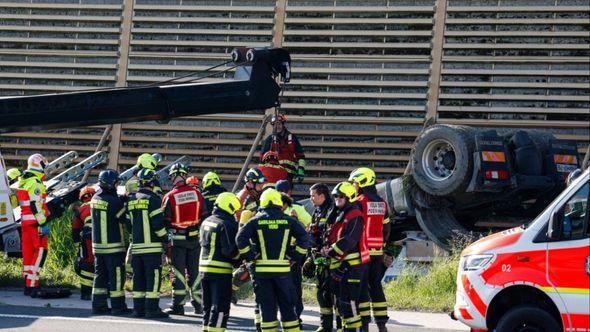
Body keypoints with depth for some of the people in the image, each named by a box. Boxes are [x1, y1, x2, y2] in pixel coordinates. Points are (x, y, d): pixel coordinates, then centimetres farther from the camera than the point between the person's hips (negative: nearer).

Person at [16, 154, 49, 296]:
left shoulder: (23, 182, 17)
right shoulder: (35, 183, -13)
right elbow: (36, 205, -19)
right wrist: (43, 224, -20)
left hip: (25, 221, 10)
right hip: (35, 222, -10)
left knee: (28, 252, 11)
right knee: (40, 251, -9)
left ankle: (28, 283, 14)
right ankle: (31, 284, -16)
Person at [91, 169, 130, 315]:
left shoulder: (95, 199, 5)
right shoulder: (114, 201, -18)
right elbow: (125, 219, -11)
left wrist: (123, 198, 4)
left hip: (98, 245, 7)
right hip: (114, 246, -7)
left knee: (100, 275, 12)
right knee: (116, 276, 0)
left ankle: (98, 304, 13)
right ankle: (118, 305, 3)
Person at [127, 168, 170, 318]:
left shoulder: (131, 200, 11)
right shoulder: (153, 199, -11)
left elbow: (128, 223, 16)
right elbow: (158, 223, -15)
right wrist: (165, 238, -2)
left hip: (136, 246, 7)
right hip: (152, 246, -7)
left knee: (138, 277, 11)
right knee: (153, 278, -5)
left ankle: (138, 308, 13)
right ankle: (152, 308, -8)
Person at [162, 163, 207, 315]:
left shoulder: (170, 197, -10)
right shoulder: (197, 193, -1)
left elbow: (166, 221, -7)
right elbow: (204, 216, 5)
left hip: (178, 239, -3)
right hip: (195, 239, 3)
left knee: (178, 273, 3)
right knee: (195, 271, 11)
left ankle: (178, 305, 2)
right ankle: (198, 304, 14)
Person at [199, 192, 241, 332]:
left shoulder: (206, 222, 12)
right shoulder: (227, 224, -15)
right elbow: (230, 250, -18)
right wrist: (239, 258, -1)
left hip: (204, 268, 8)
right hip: (221, 271, -8)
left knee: (208, 305, 17)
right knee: (221, 307, -4)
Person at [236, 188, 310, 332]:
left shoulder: (256, 220, 2)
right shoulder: (287, 220, 4)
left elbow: (240, 237, -9)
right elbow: (304, 237, -5)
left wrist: (249, 256, -1)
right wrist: (294, 256, 1)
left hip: (262, 268, 0)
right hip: (282, 269, 0)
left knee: (266, 306, 4)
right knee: (287, 305, 10)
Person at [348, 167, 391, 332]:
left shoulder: (359, 202, -11)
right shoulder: (382, 203, 10)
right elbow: (386, 228, 15)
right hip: (378, 251, 6)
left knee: (361, 286, -1)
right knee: (376, 286, 11)